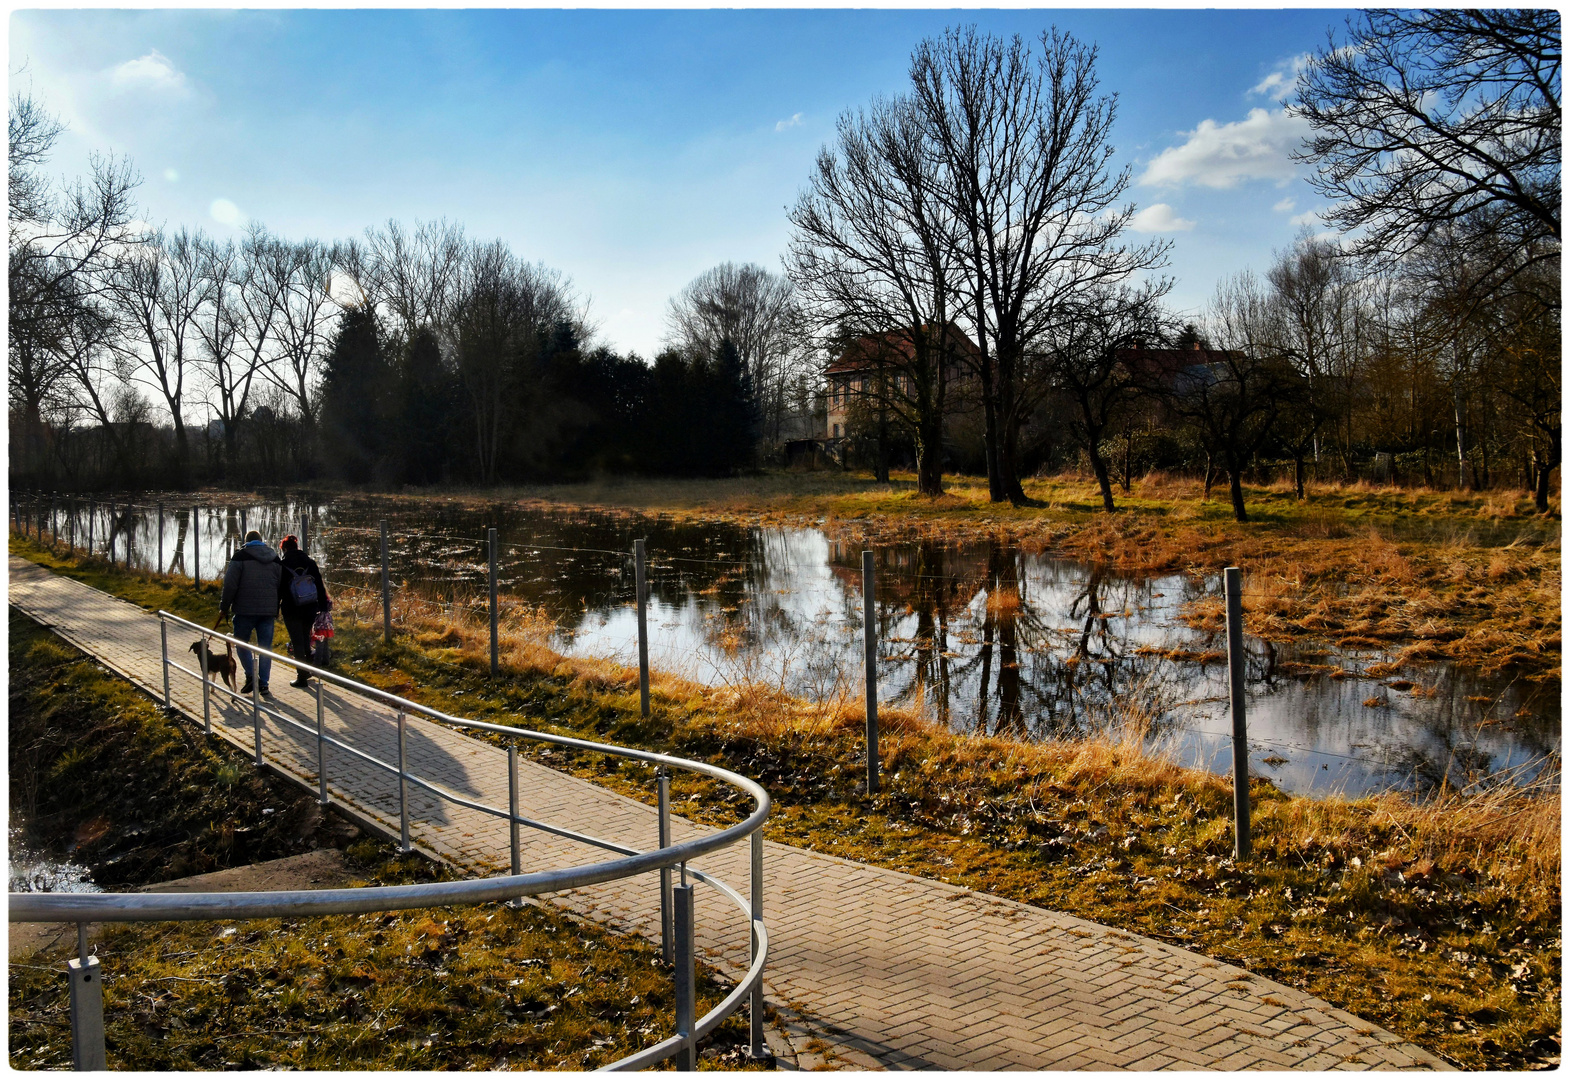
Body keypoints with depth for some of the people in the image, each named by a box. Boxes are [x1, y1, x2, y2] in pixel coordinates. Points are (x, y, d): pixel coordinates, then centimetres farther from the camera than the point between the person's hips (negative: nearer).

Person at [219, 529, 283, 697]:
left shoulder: (241, 556, -4)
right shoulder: (275, 559, 11)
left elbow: (230, 584, -9)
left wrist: (224, 607, -2)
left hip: (245, 609, -4)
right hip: (268, 610, 4)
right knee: (265, 648, 6)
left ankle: (251, 676, -2)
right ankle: (263, 684, 5)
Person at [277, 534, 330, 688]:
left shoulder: (282, 565, -6)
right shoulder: (310, 562, 4)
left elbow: (278, 589, -5)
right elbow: (320, 586, 7)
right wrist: (323, 606, 12)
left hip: (291, 611, -4)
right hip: (310, 609, 4)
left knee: (297, 642, 1)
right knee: (305, 638, 22)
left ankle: (302, 678, 1)